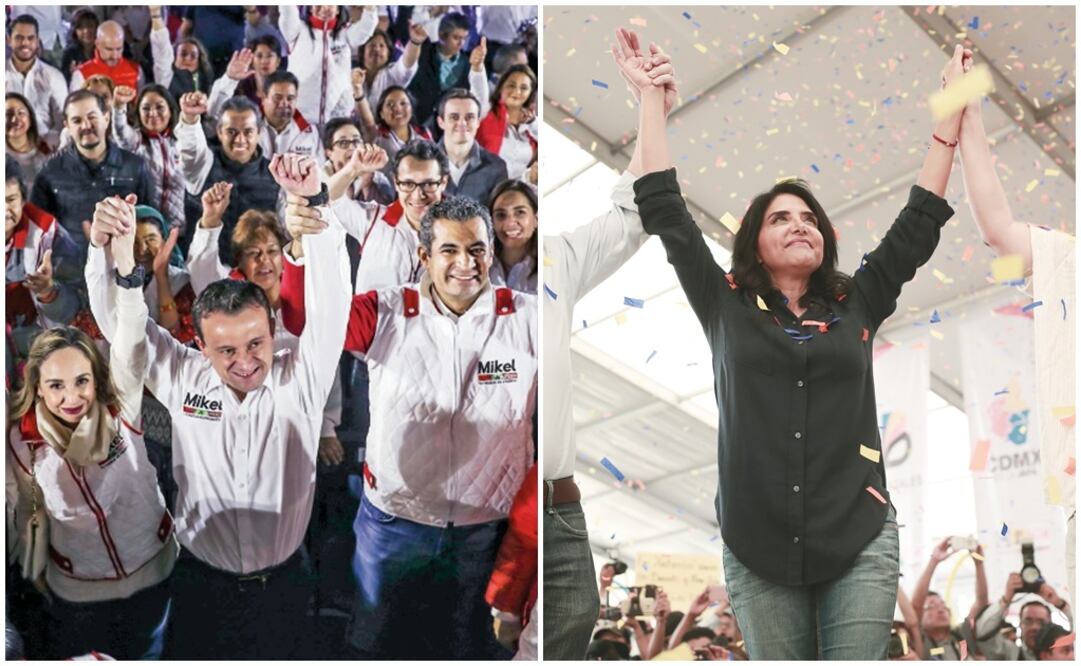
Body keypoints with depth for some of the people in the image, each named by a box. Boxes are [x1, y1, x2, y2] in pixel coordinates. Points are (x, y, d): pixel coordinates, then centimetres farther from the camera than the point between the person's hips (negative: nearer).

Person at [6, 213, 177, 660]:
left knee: (142, 656, 24)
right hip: (76, 590, 0)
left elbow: (131, 337, -34)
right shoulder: (21, 438, -18)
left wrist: (124, 261, -48)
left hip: (152, 571, 1)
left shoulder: (120, 407, -20)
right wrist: (35, 576, 0)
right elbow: (25, 509, -6)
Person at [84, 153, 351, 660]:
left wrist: (312, 203, -31)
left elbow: (332, 301, -20)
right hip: (201, 585, 1)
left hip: (283, 583, 0)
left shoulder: (302, 377, -11)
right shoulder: (182, 377, -7)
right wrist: (106, 249, -25)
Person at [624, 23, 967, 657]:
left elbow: (919, 224, 12)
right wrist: (651, 97, 7)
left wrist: (952, 107, 14)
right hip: (757, 548, 0)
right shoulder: (726, 306, 8)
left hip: (860, 539, 1)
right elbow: (668, 216, 6)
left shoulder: (856, 305, 11)